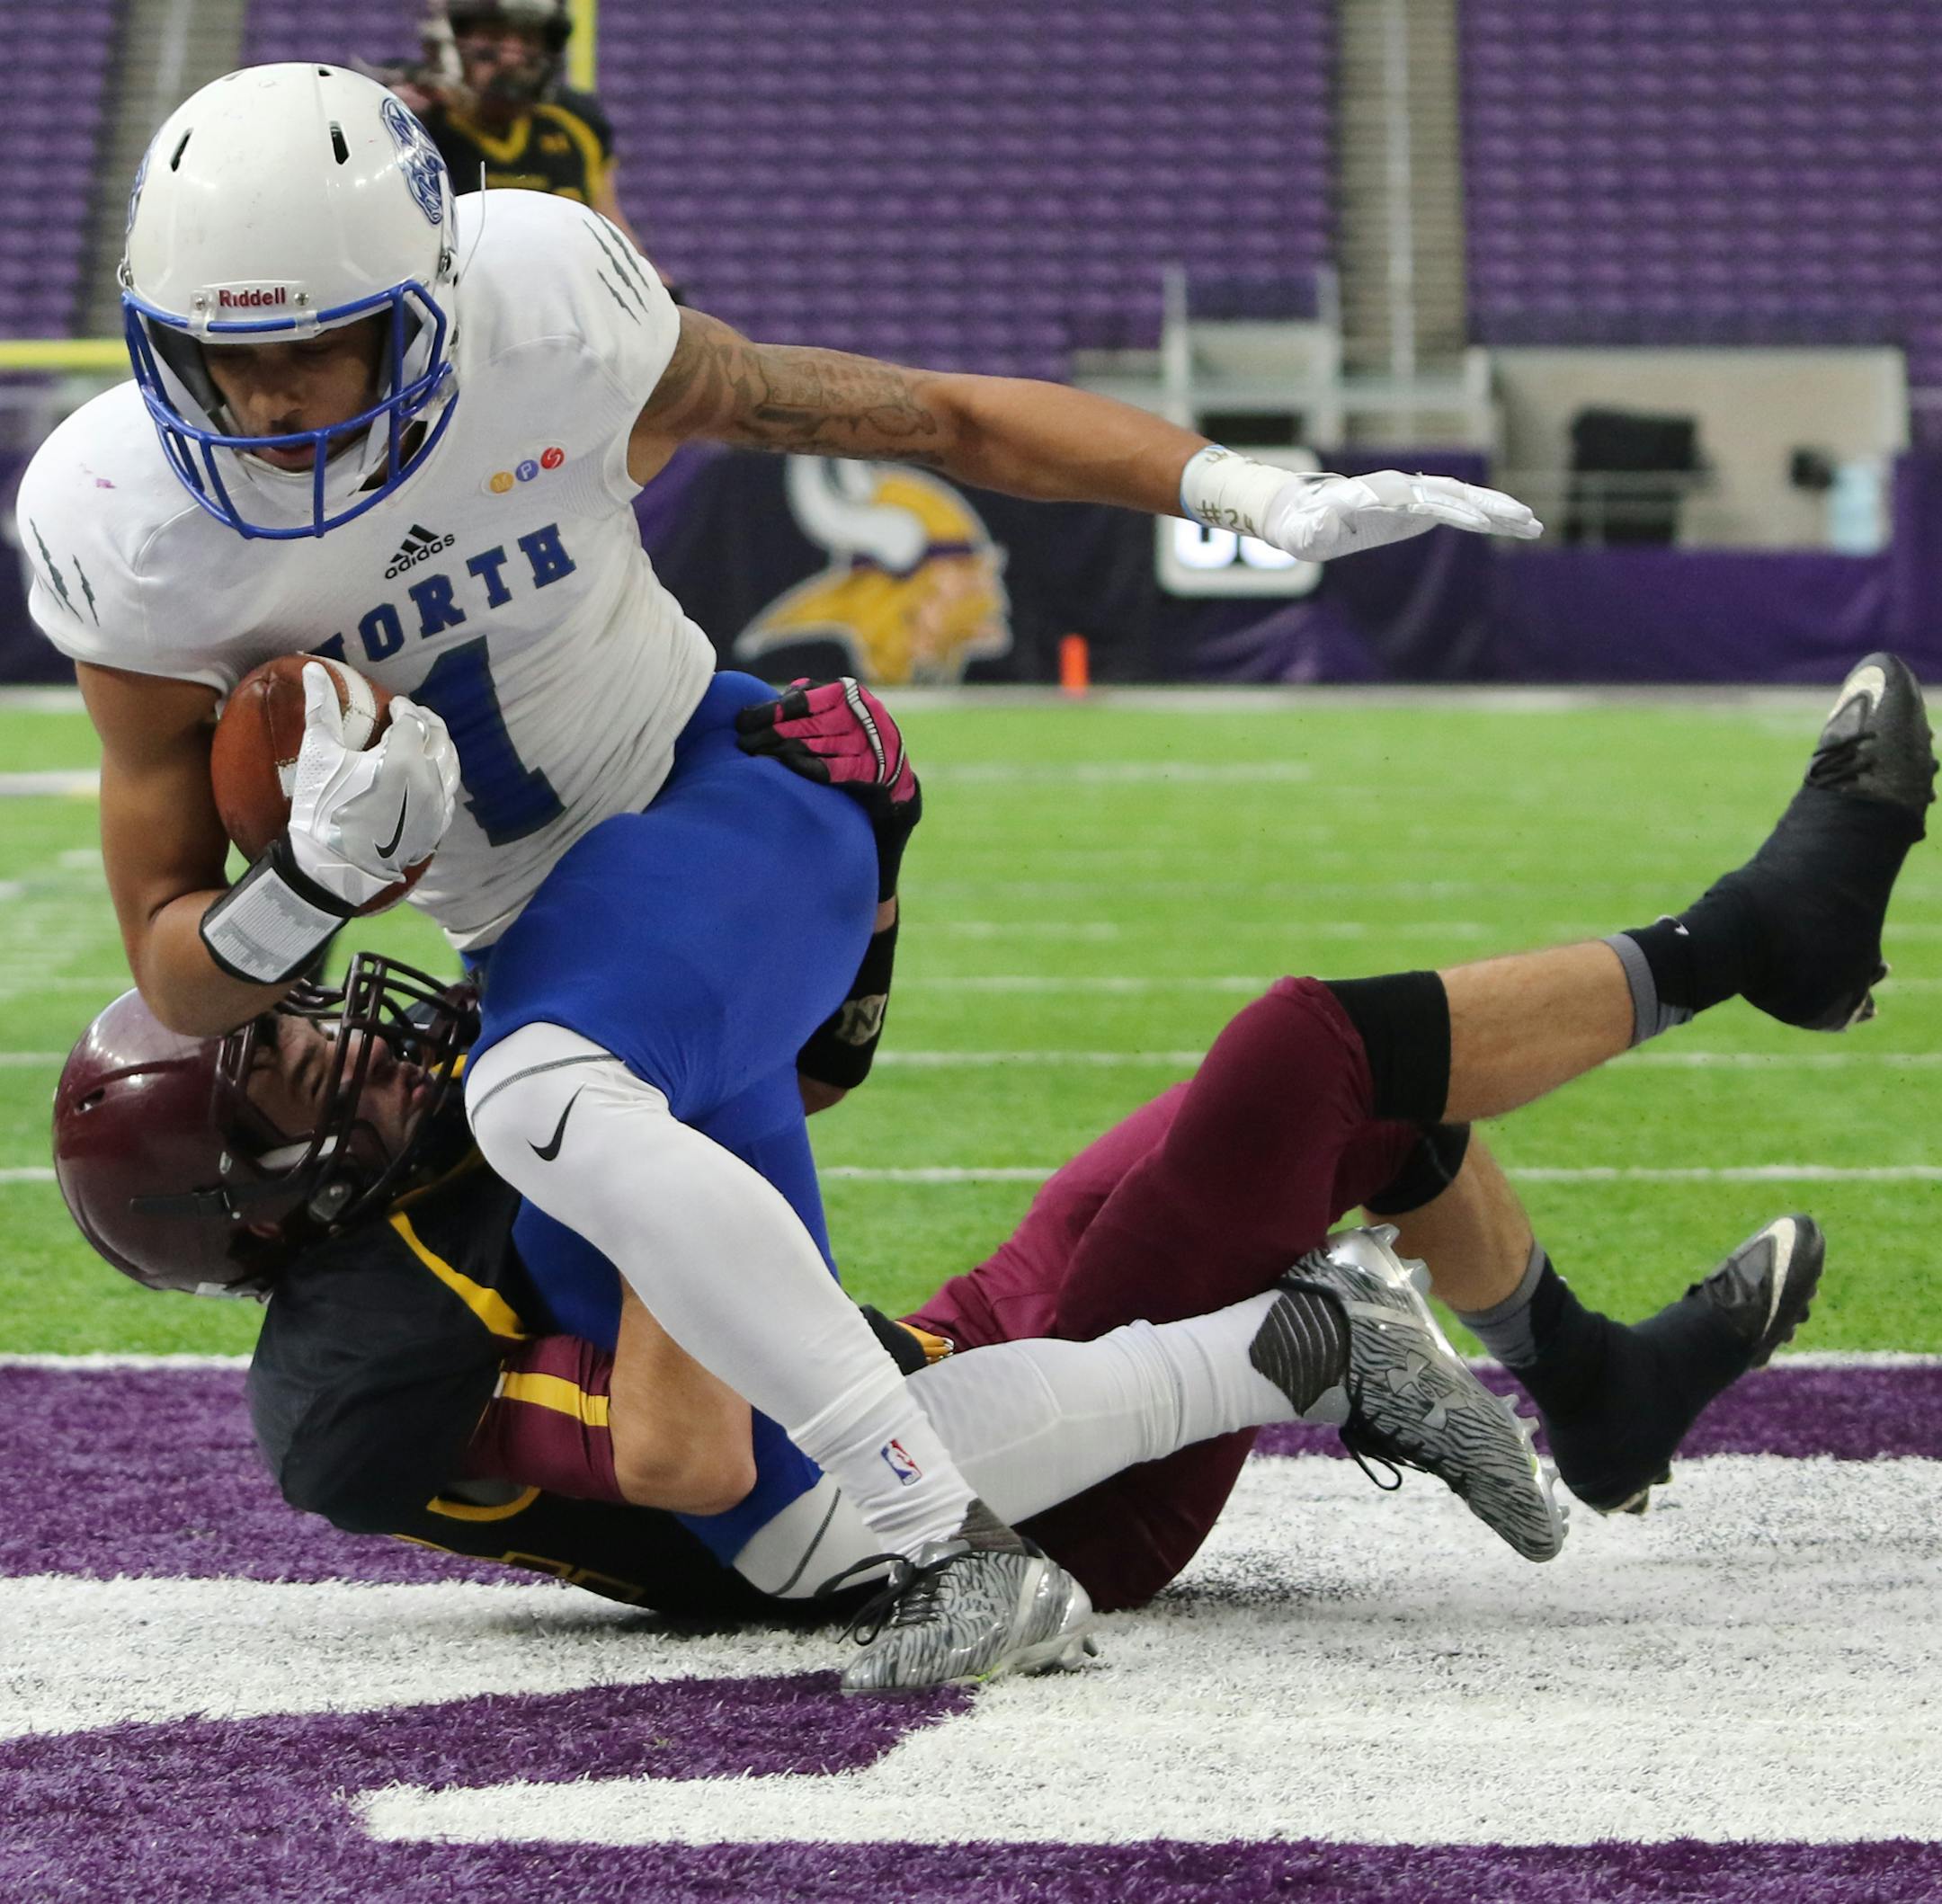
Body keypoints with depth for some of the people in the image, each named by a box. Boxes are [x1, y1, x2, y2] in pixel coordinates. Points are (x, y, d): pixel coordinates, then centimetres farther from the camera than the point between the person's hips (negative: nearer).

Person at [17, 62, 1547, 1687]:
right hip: (541, 940, 4)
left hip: (733, 800, -4)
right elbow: (178, 973, -11)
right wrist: (318, 877, -34)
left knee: (544, 1101, -37)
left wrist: (1268, 500, -16)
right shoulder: (131, 528, -18)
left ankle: (962, 1543, -33)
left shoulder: (549, 322, -21)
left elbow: (936, 418, -8)